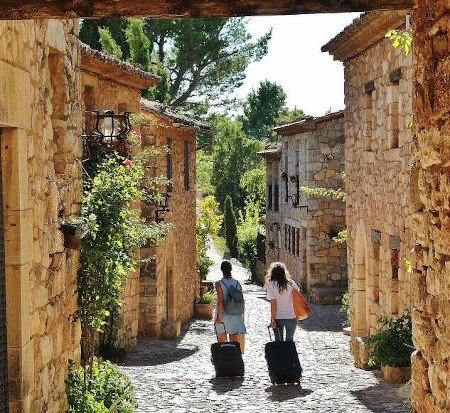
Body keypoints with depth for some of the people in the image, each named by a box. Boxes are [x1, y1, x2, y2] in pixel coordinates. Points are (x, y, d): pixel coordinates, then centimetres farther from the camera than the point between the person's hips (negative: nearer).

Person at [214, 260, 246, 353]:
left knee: (222, 341, 10)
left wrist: (219, 316, -16)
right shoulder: (237, 283, 1)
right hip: (235, 316, 3)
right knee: (234, 342, 5)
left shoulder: (219, 284, -11)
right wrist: (242, 316, 13)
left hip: (223, 315, -3)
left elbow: (220, 301, -17)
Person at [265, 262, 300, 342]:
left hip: (278, 318, -2)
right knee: (289, 341, 13)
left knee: (278, 341, 12)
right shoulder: (291, 283, -3)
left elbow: (273, 304, -12)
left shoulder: (272, 285, -11)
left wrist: (272, 320, -8)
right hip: (291, 317, 2)